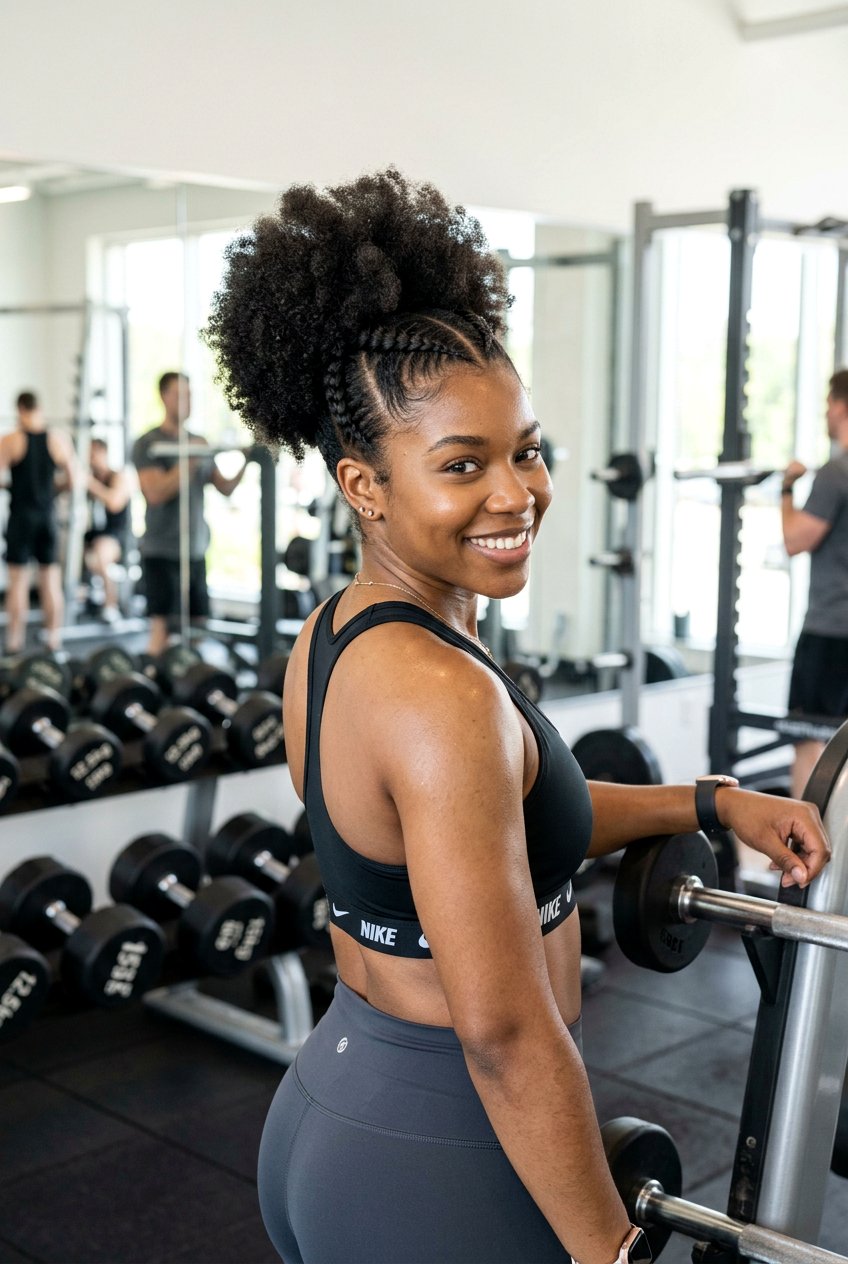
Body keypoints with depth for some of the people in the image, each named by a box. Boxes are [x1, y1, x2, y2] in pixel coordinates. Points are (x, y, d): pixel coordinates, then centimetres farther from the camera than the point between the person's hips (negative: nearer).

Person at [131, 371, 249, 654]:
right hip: (162, 552, -6)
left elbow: (225, 488, 13)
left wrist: (245, 464, -3)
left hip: (195, 551, 7)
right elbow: (155, 493, -20)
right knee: (162, 627, -7)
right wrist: (188, 461, -25)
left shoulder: (200, 443, 13)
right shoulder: (148, 444, -7)